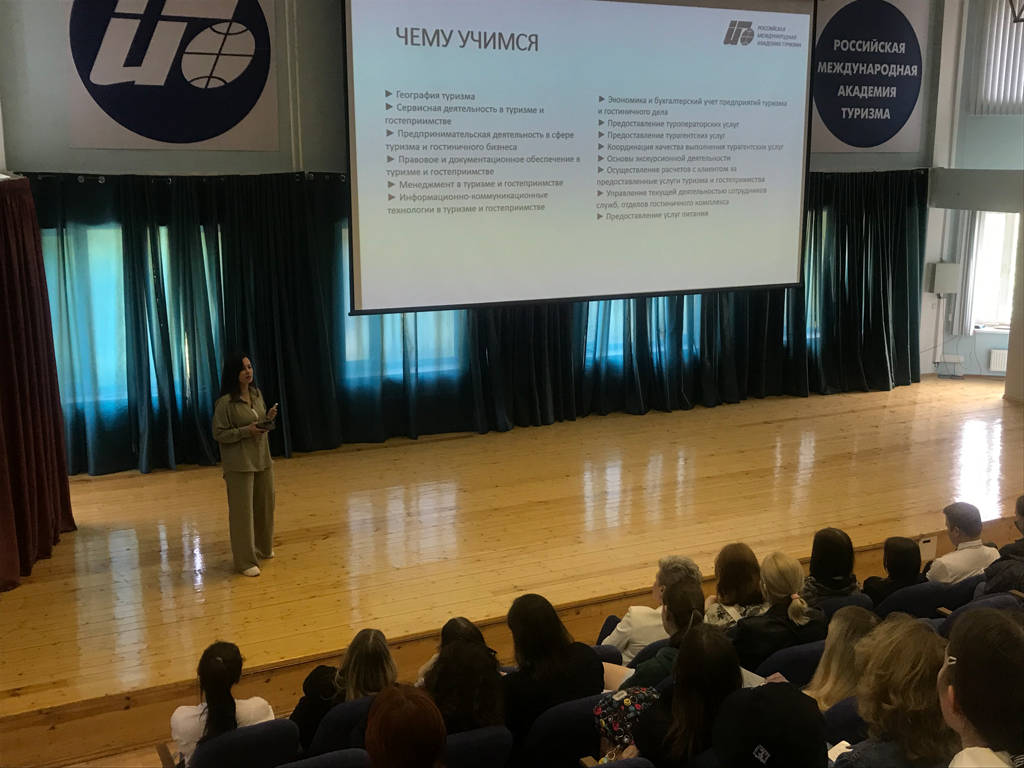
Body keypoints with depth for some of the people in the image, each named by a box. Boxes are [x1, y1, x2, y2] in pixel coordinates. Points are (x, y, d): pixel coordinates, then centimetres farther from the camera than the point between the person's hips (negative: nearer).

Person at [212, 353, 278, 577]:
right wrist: (246, 431, -23)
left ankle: (263, 549, 36)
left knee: (265, 506, 16)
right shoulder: (225, 402, -16)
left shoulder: (257, 394, 5)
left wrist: (269, 418, -5)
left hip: (262, 459, 7)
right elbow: (218, 433, -14)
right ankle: (245, 562, 7)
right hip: (239, 464, -7)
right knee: (242, 512, -1)